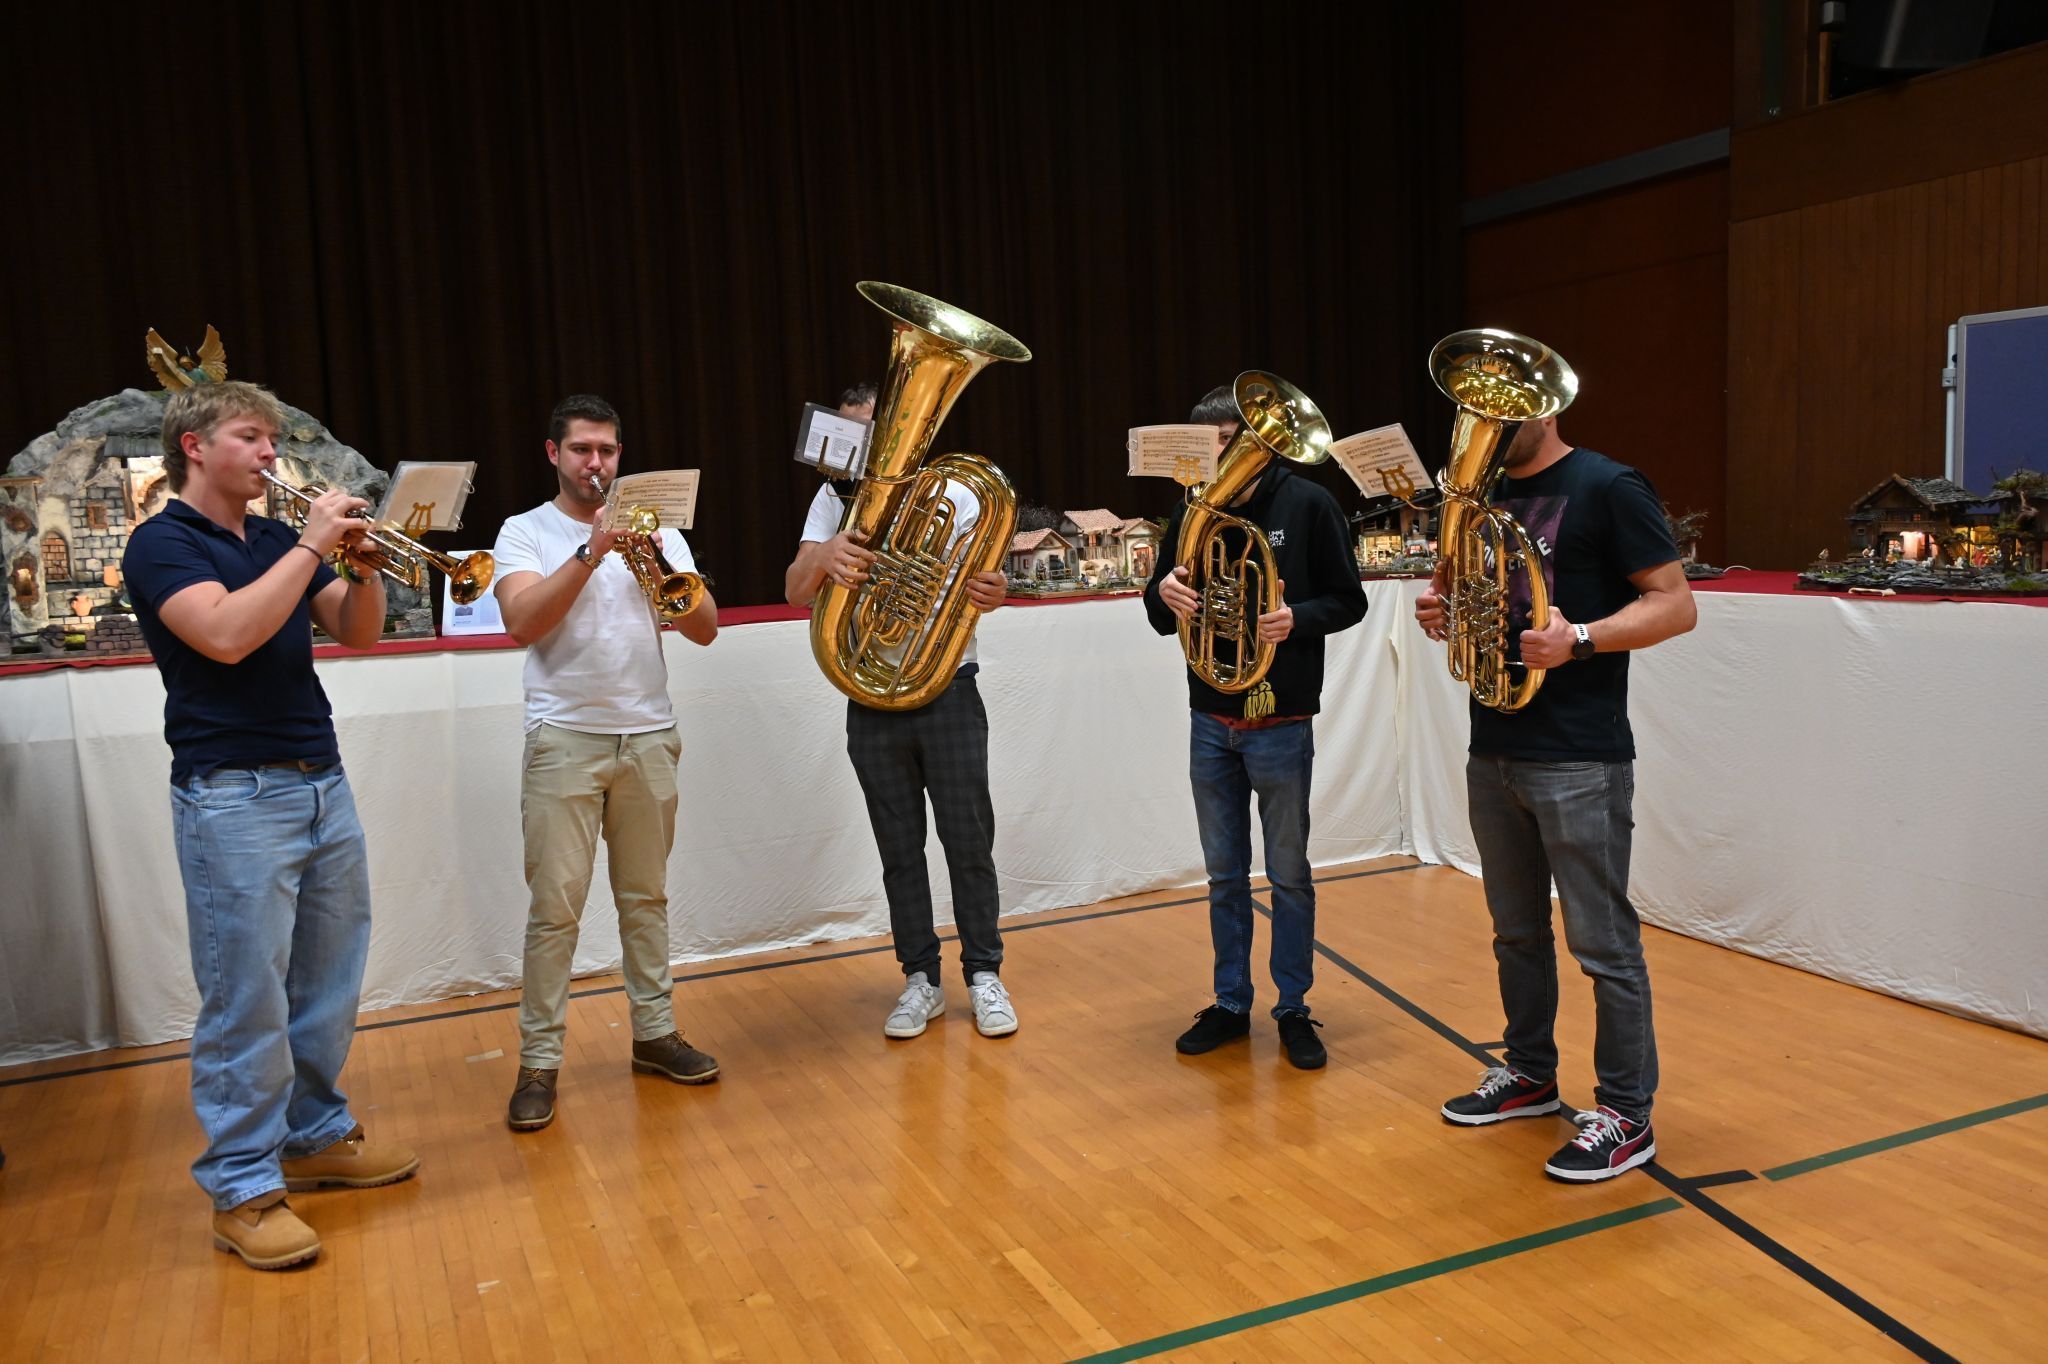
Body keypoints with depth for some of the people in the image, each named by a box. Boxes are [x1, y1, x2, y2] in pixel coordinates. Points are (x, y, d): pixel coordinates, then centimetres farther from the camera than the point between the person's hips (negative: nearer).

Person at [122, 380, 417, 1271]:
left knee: (327, 980, 12)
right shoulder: (163, 543, -5)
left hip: (322, 783, 7)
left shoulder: (276, 542, 15)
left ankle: (316, 1136, 27)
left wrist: (362, 560, -6)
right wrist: (311, 547, -18)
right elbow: (225, 635, -22)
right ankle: (241, 1188, 6)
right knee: (246, 997, -3)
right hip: (233, 796, -7)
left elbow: (358, 633, 11)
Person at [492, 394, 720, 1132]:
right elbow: (523, 624, -14)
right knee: (555, 906, -3)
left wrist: (660, 567, -14)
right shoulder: (525, 531, 3)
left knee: (646, 896, 11)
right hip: (564, 739, -3)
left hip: (648, 737, 3)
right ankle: (539, 1061, 6)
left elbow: (705, 629, 2)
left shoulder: (656, 530, 10)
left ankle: (655, 1032, 23)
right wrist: (591, 552, -21)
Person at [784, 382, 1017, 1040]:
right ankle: (921, 980, 21)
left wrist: (994, 592, -27)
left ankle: (984, 975, 17)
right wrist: (825, 556, -29)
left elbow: (983, 582, -2)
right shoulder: (836, 499, 5)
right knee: (899, 850, 9)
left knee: (969, 842, 3)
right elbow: (796, 591, -6)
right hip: (872, 704, 2)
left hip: (949, 694, -2)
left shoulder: (952, 493, 1)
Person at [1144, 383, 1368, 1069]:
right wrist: (1164, 593, -15)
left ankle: (1293, 1010, 22)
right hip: (1210, 721, 4)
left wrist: (1298, 618, -25)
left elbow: (1348, 601, -5)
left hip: (1280, 722, -4)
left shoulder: (1307, 504, -7)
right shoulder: (1193, 510, 5)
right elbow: (1162, 618, 8)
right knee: (1225, 874, 14)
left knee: (1289, 874, 9)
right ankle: (1230, 1005, 27)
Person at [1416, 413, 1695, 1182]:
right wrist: (1439, 610, -2)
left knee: (1602, 943, 0)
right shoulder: (1484, 493, 13)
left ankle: (1626, 1115, 13)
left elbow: (1675, 604, -11)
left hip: (1578, 758, -7)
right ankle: (1530, 1074, 34)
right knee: (1516, 931, 18)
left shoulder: (1607, 488, -8)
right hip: (1493, 750, 7)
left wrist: (1580, 639, -26)